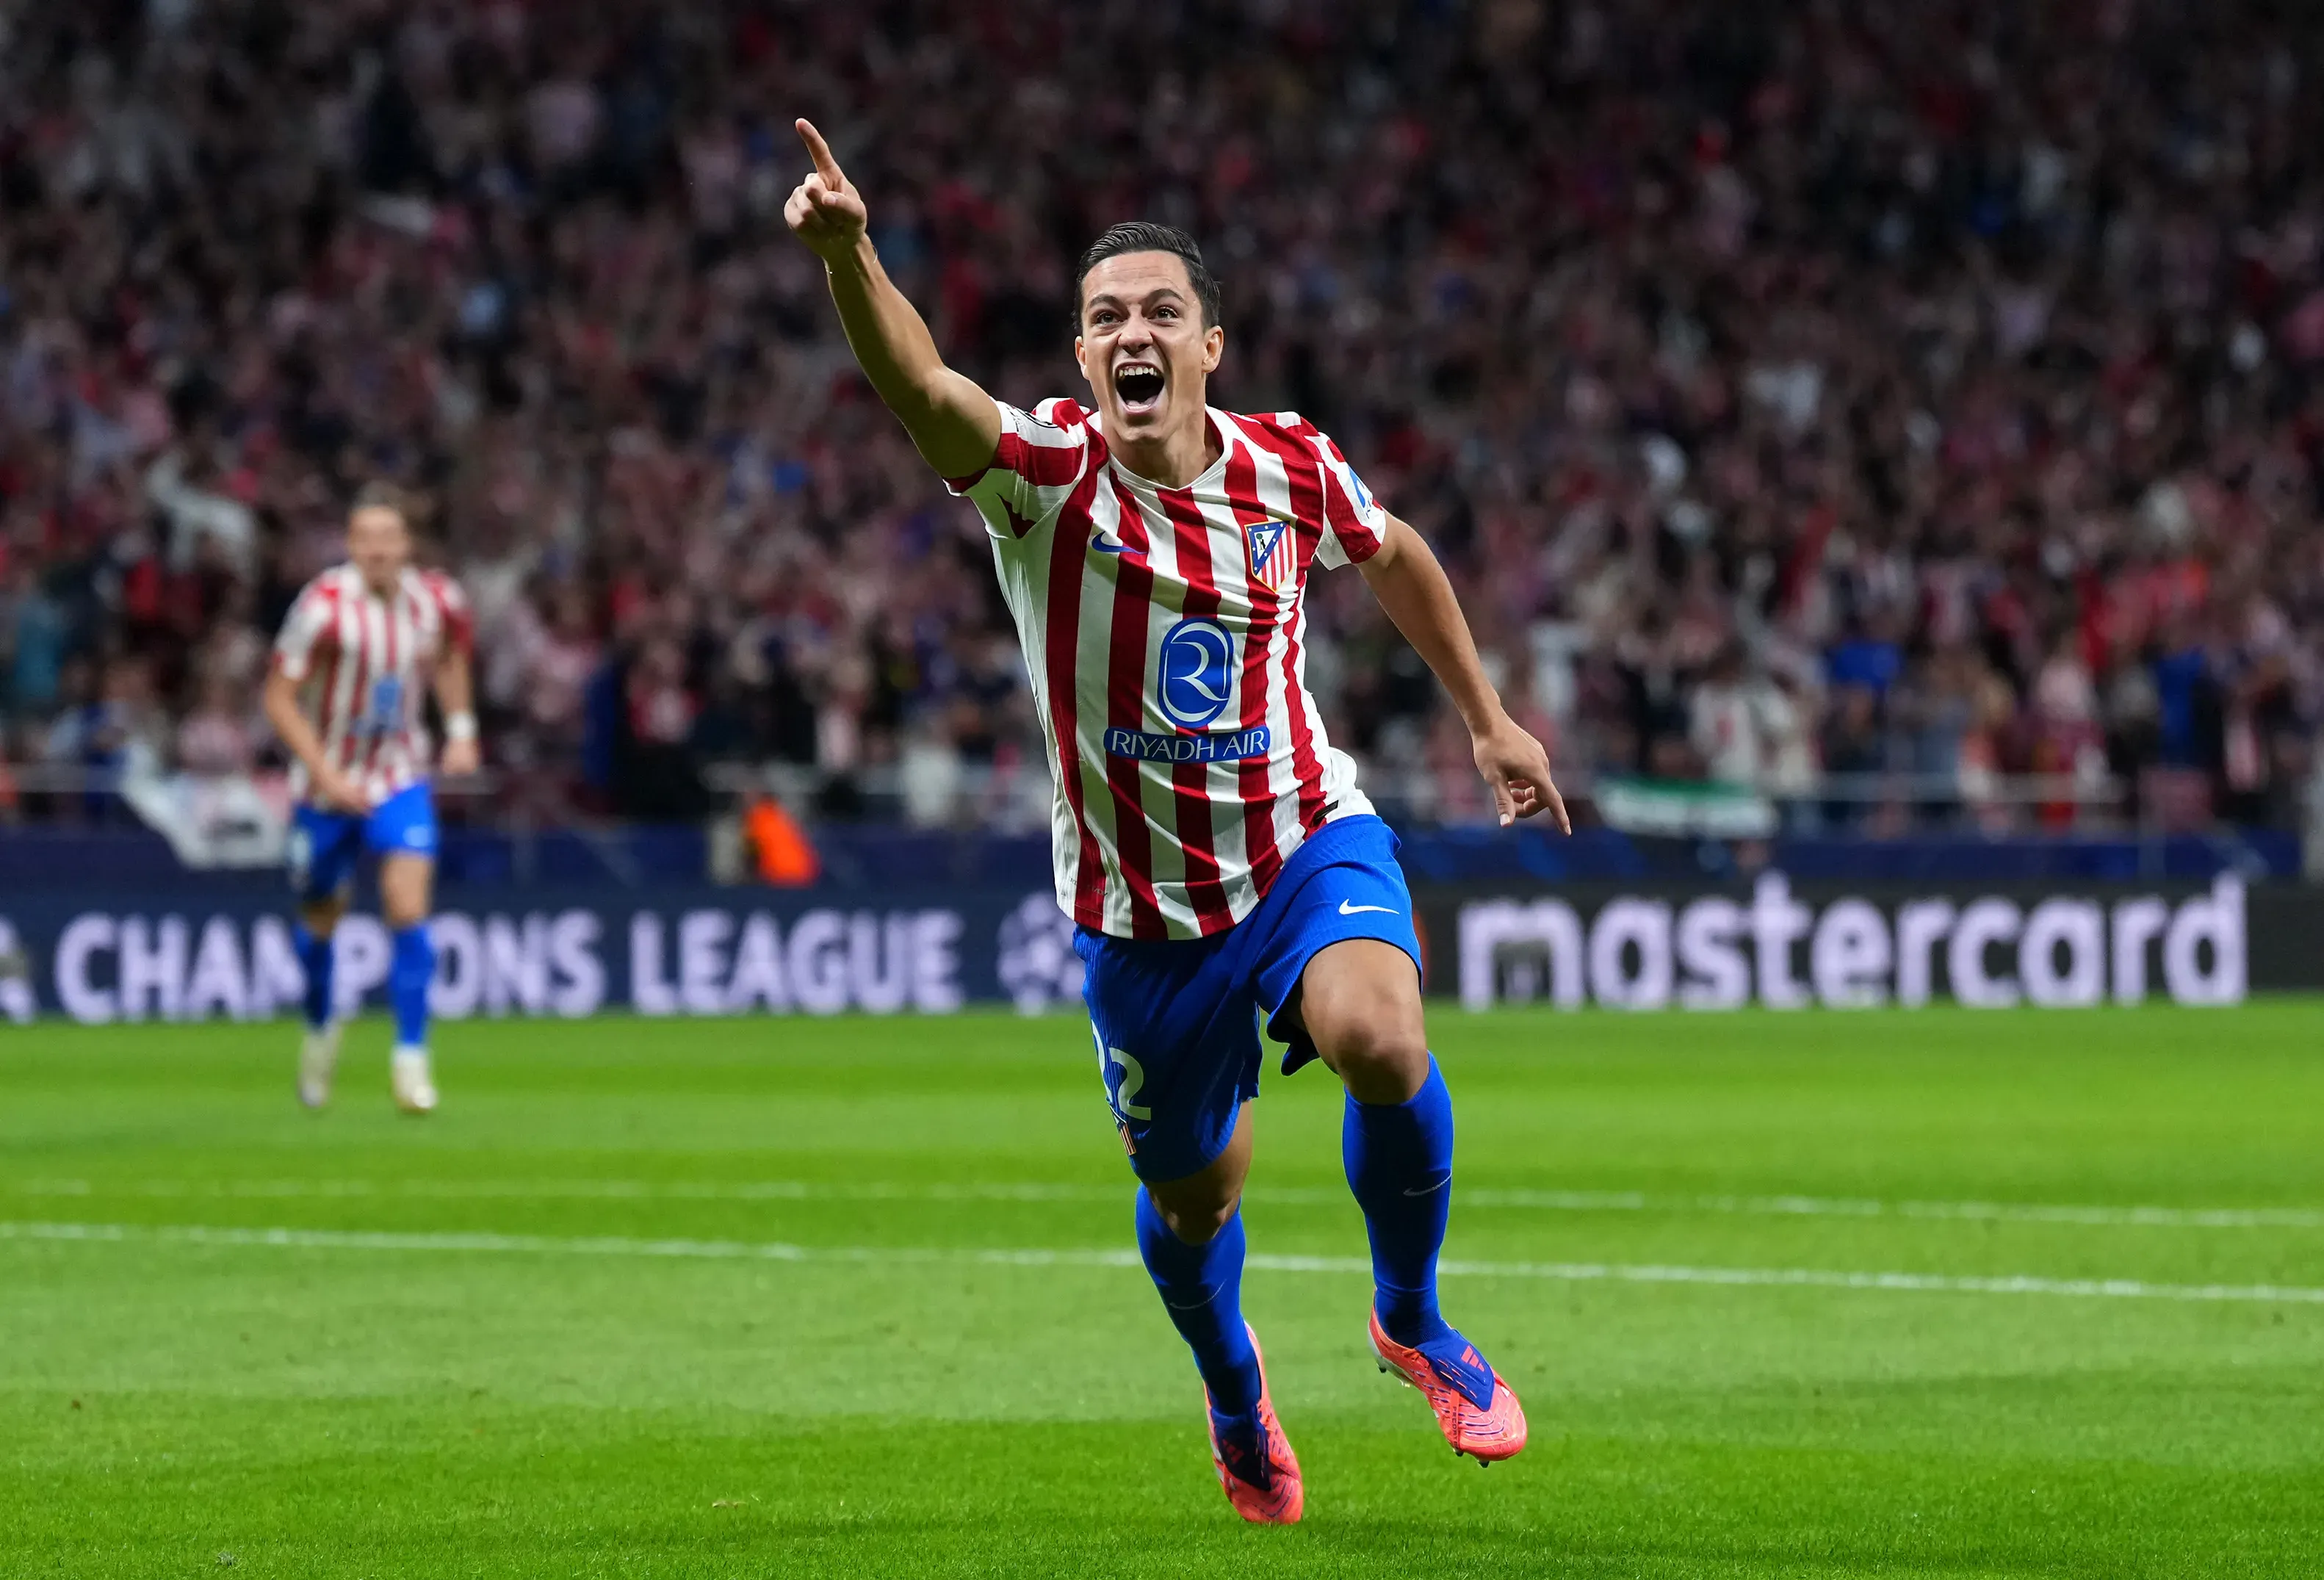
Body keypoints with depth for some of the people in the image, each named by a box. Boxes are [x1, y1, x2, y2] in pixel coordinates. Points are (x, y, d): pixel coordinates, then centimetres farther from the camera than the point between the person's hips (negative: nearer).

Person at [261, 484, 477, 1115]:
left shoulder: (437, 600, -9)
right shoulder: (325, 607, -21)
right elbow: (279, 698, -16)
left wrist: (461, 727, 3)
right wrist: (326, 775, -23)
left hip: (401, 777, 1)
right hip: (327, 784, -1)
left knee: (409, 909, -16)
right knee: (321, 921, 13)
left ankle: (411, 1057, -7)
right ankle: (321, 1027, 42)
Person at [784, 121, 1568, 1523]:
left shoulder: (1292, 470, -7)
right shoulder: (1048, 472, -17)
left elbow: (1395, 555, 17)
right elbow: (923, 388, -38)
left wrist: (1488, 718, 20)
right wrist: (848, 253, -57)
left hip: (1306, 840, 0)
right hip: (1140, 905, 0)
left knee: (1377, 1038, -30)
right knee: (1192, 1199, 12)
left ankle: (1413, 1320, -3)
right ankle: (1235, 1393, 47)